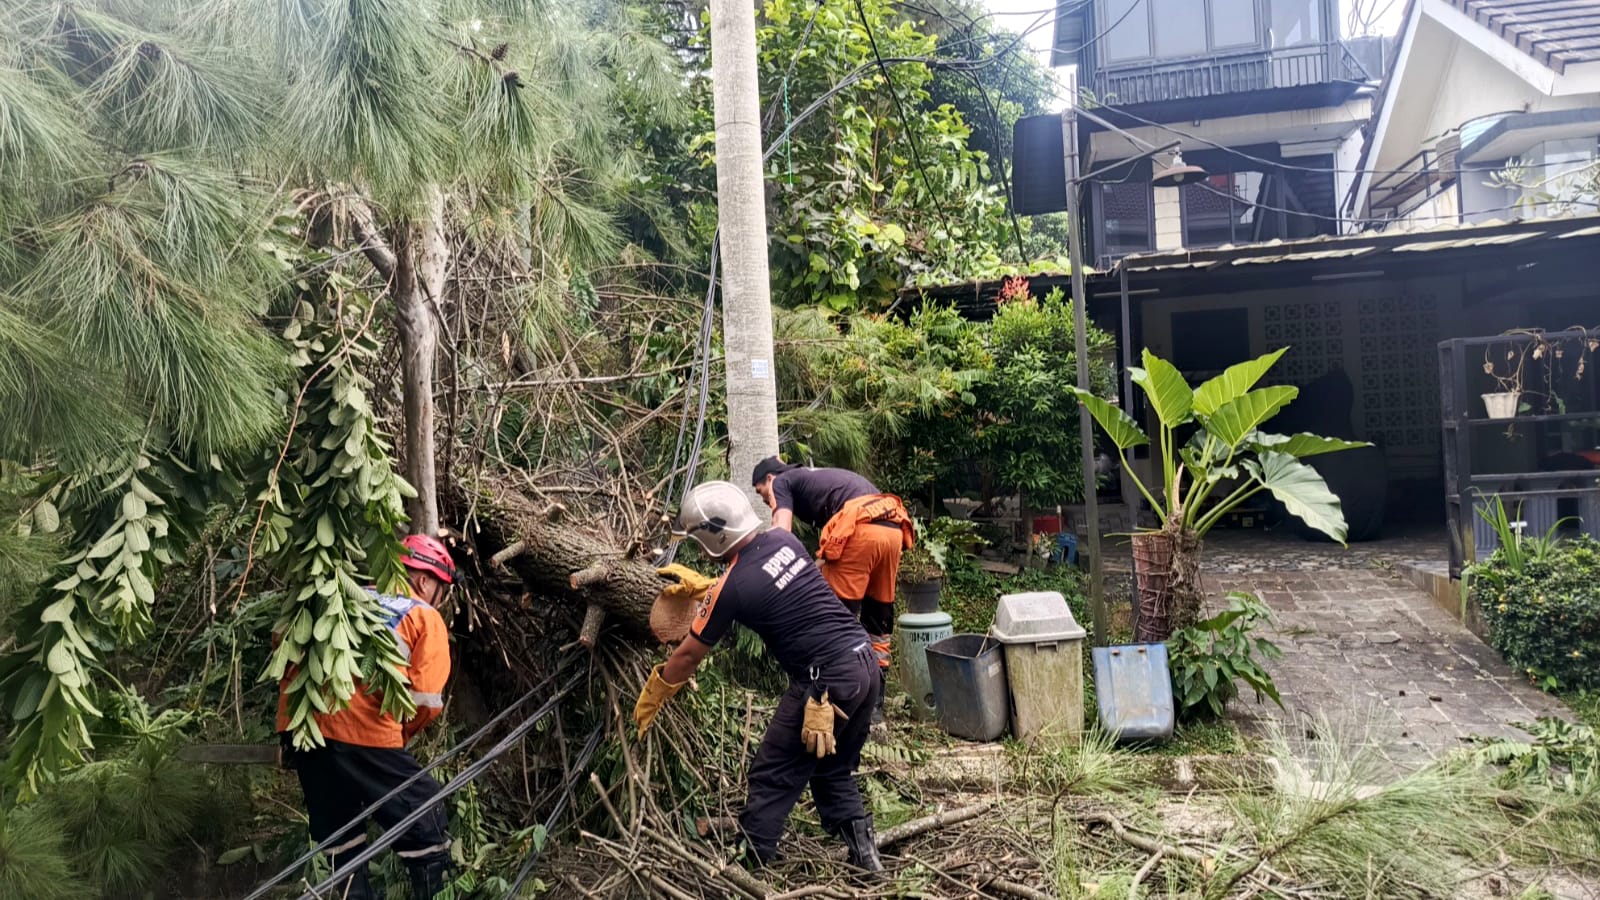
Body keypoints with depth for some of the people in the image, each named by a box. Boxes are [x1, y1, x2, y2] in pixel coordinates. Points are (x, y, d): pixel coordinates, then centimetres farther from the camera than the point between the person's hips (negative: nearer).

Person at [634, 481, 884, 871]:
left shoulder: (732, 587, -11)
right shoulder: (784, 540, 6)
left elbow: (688, 656, 2)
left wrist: (648, 700, 17)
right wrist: (702, 586, 34)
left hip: (827, 681, -7)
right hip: (866, 663, 8)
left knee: (773, 775, 11)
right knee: (834, 769, 24)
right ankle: (862, 848, 22)